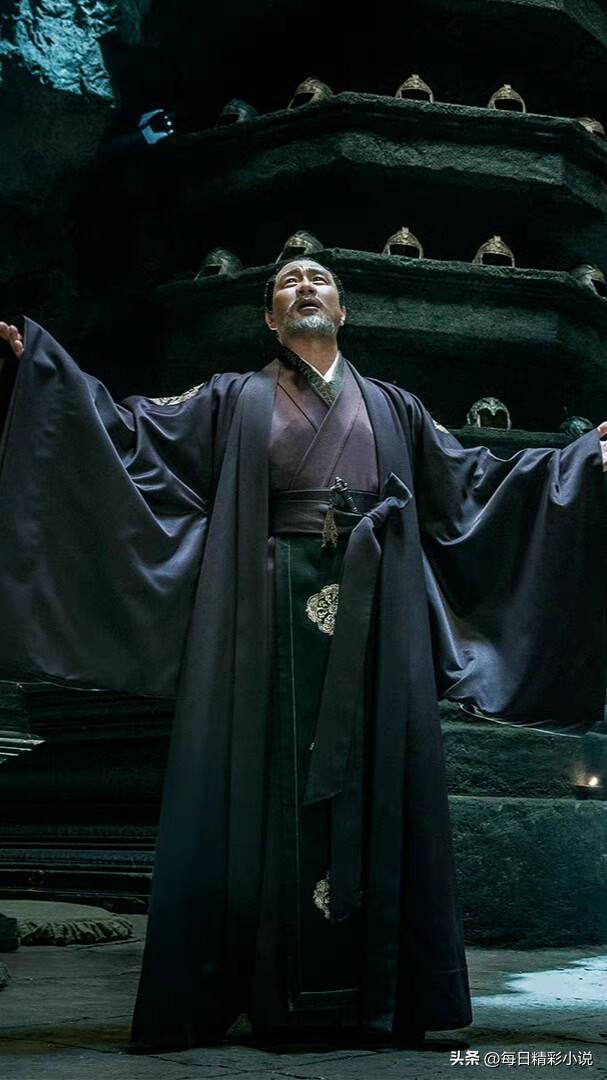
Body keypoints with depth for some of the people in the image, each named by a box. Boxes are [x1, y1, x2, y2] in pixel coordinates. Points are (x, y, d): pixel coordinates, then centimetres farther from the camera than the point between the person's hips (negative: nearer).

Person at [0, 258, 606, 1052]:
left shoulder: (392, 408, 21)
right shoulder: (234, 401, 17)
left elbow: (476, 481, 22)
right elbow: (131, 432, 10)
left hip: (369, 612, 2)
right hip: (268, 606, -1)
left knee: (370, 782, -2)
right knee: (264, 780, -5)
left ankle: (375, 989, 2)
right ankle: (251, 987, -1)